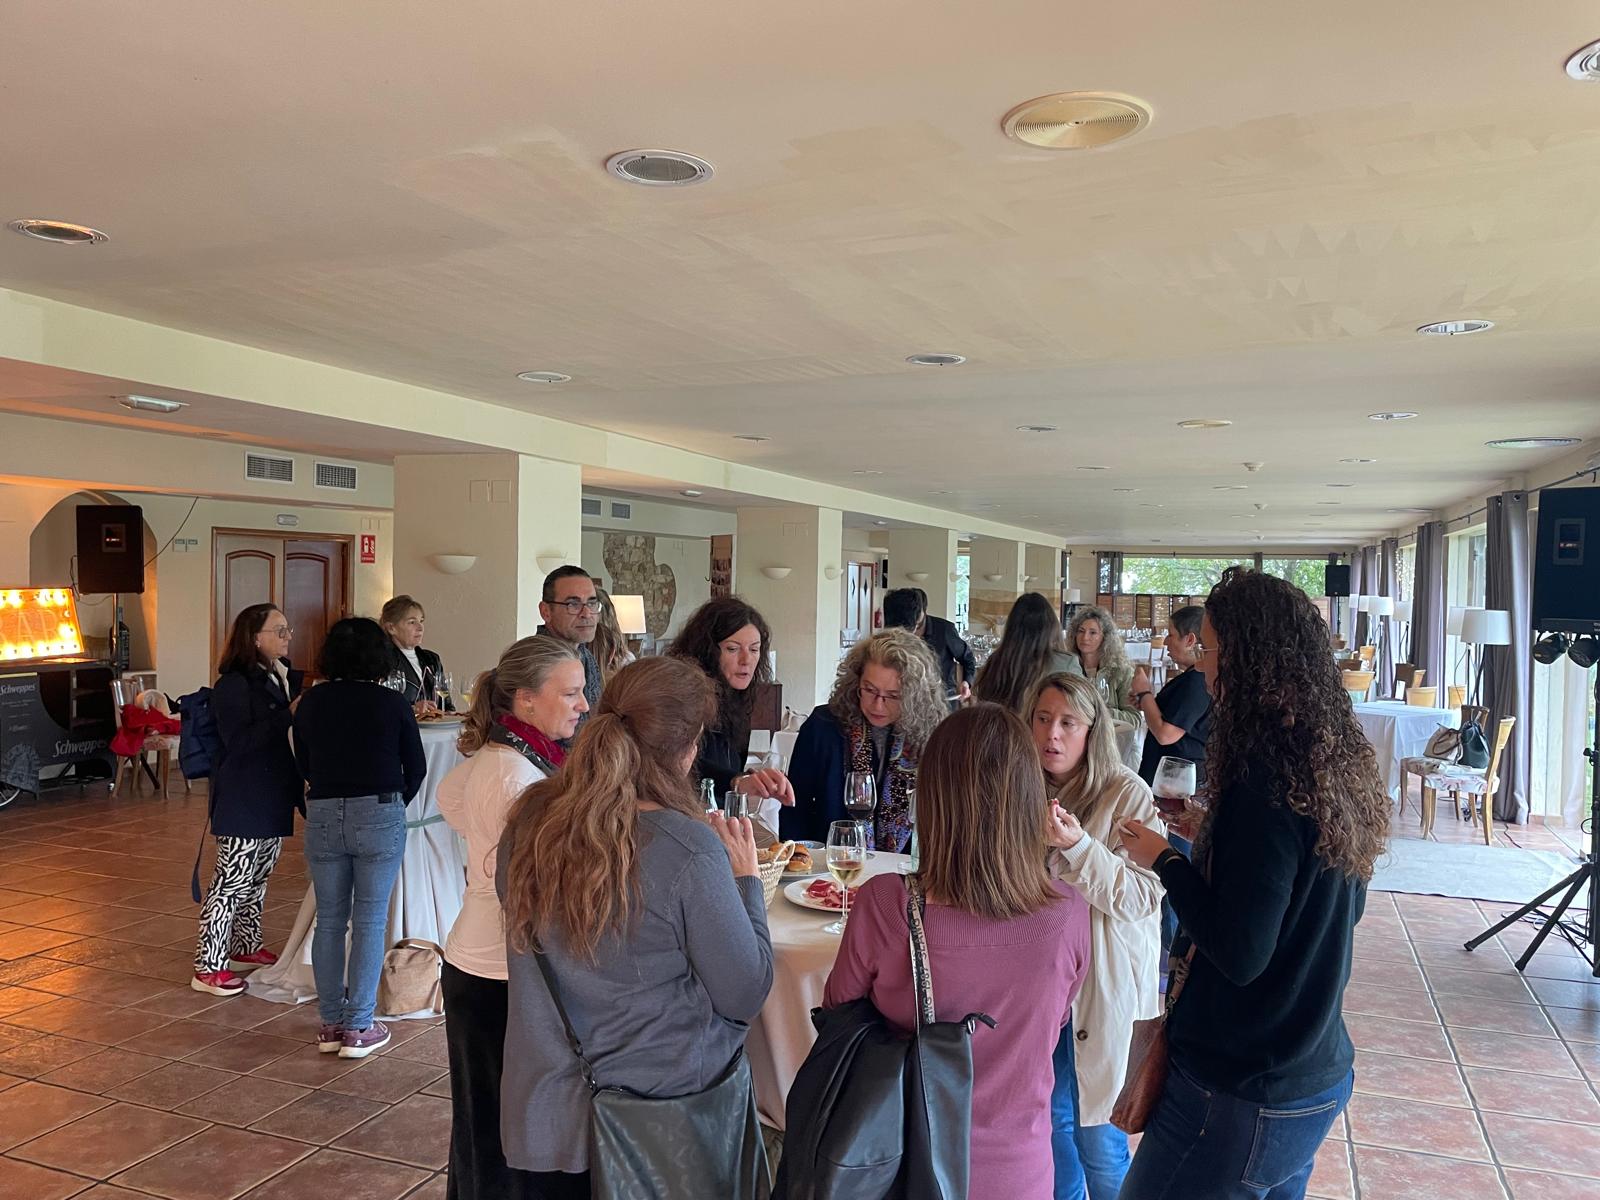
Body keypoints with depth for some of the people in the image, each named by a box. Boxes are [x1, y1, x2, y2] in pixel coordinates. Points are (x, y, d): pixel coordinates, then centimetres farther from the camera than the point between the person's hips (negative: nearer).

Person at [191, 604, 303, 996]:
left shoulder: (285, 677, 9)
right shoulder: (233, 685, -16)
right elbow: (238, 742, -25)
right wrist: (289, 714, -28)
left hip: (274, 795, 9)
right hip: (244, 799, -9)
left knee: (260, 875, 20)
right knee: (233, 880, -3)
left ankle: (246, 948, 35)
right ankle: (208, 967, 7)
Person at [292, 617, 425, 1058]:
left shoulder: (310, 702, 3)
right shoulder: (392, 703, -6)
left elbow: (303, 764, 13)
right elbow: (416, 767, 1)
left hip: (322, 815, 3)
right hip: (379, 814, -3)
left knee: (329, 920, 13)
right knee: (370, 922, 4)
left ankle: (330, 1023, 22)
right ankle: (358, 1028, 8)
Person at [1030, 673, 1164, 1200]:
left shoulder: (1127, 795, -15)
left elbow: (1142, 898, -21)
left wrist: (1077, 846, -32)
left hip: (1101, 988, -5)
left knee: (1098, 1134, 5)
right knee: (1051, 1116, 18)